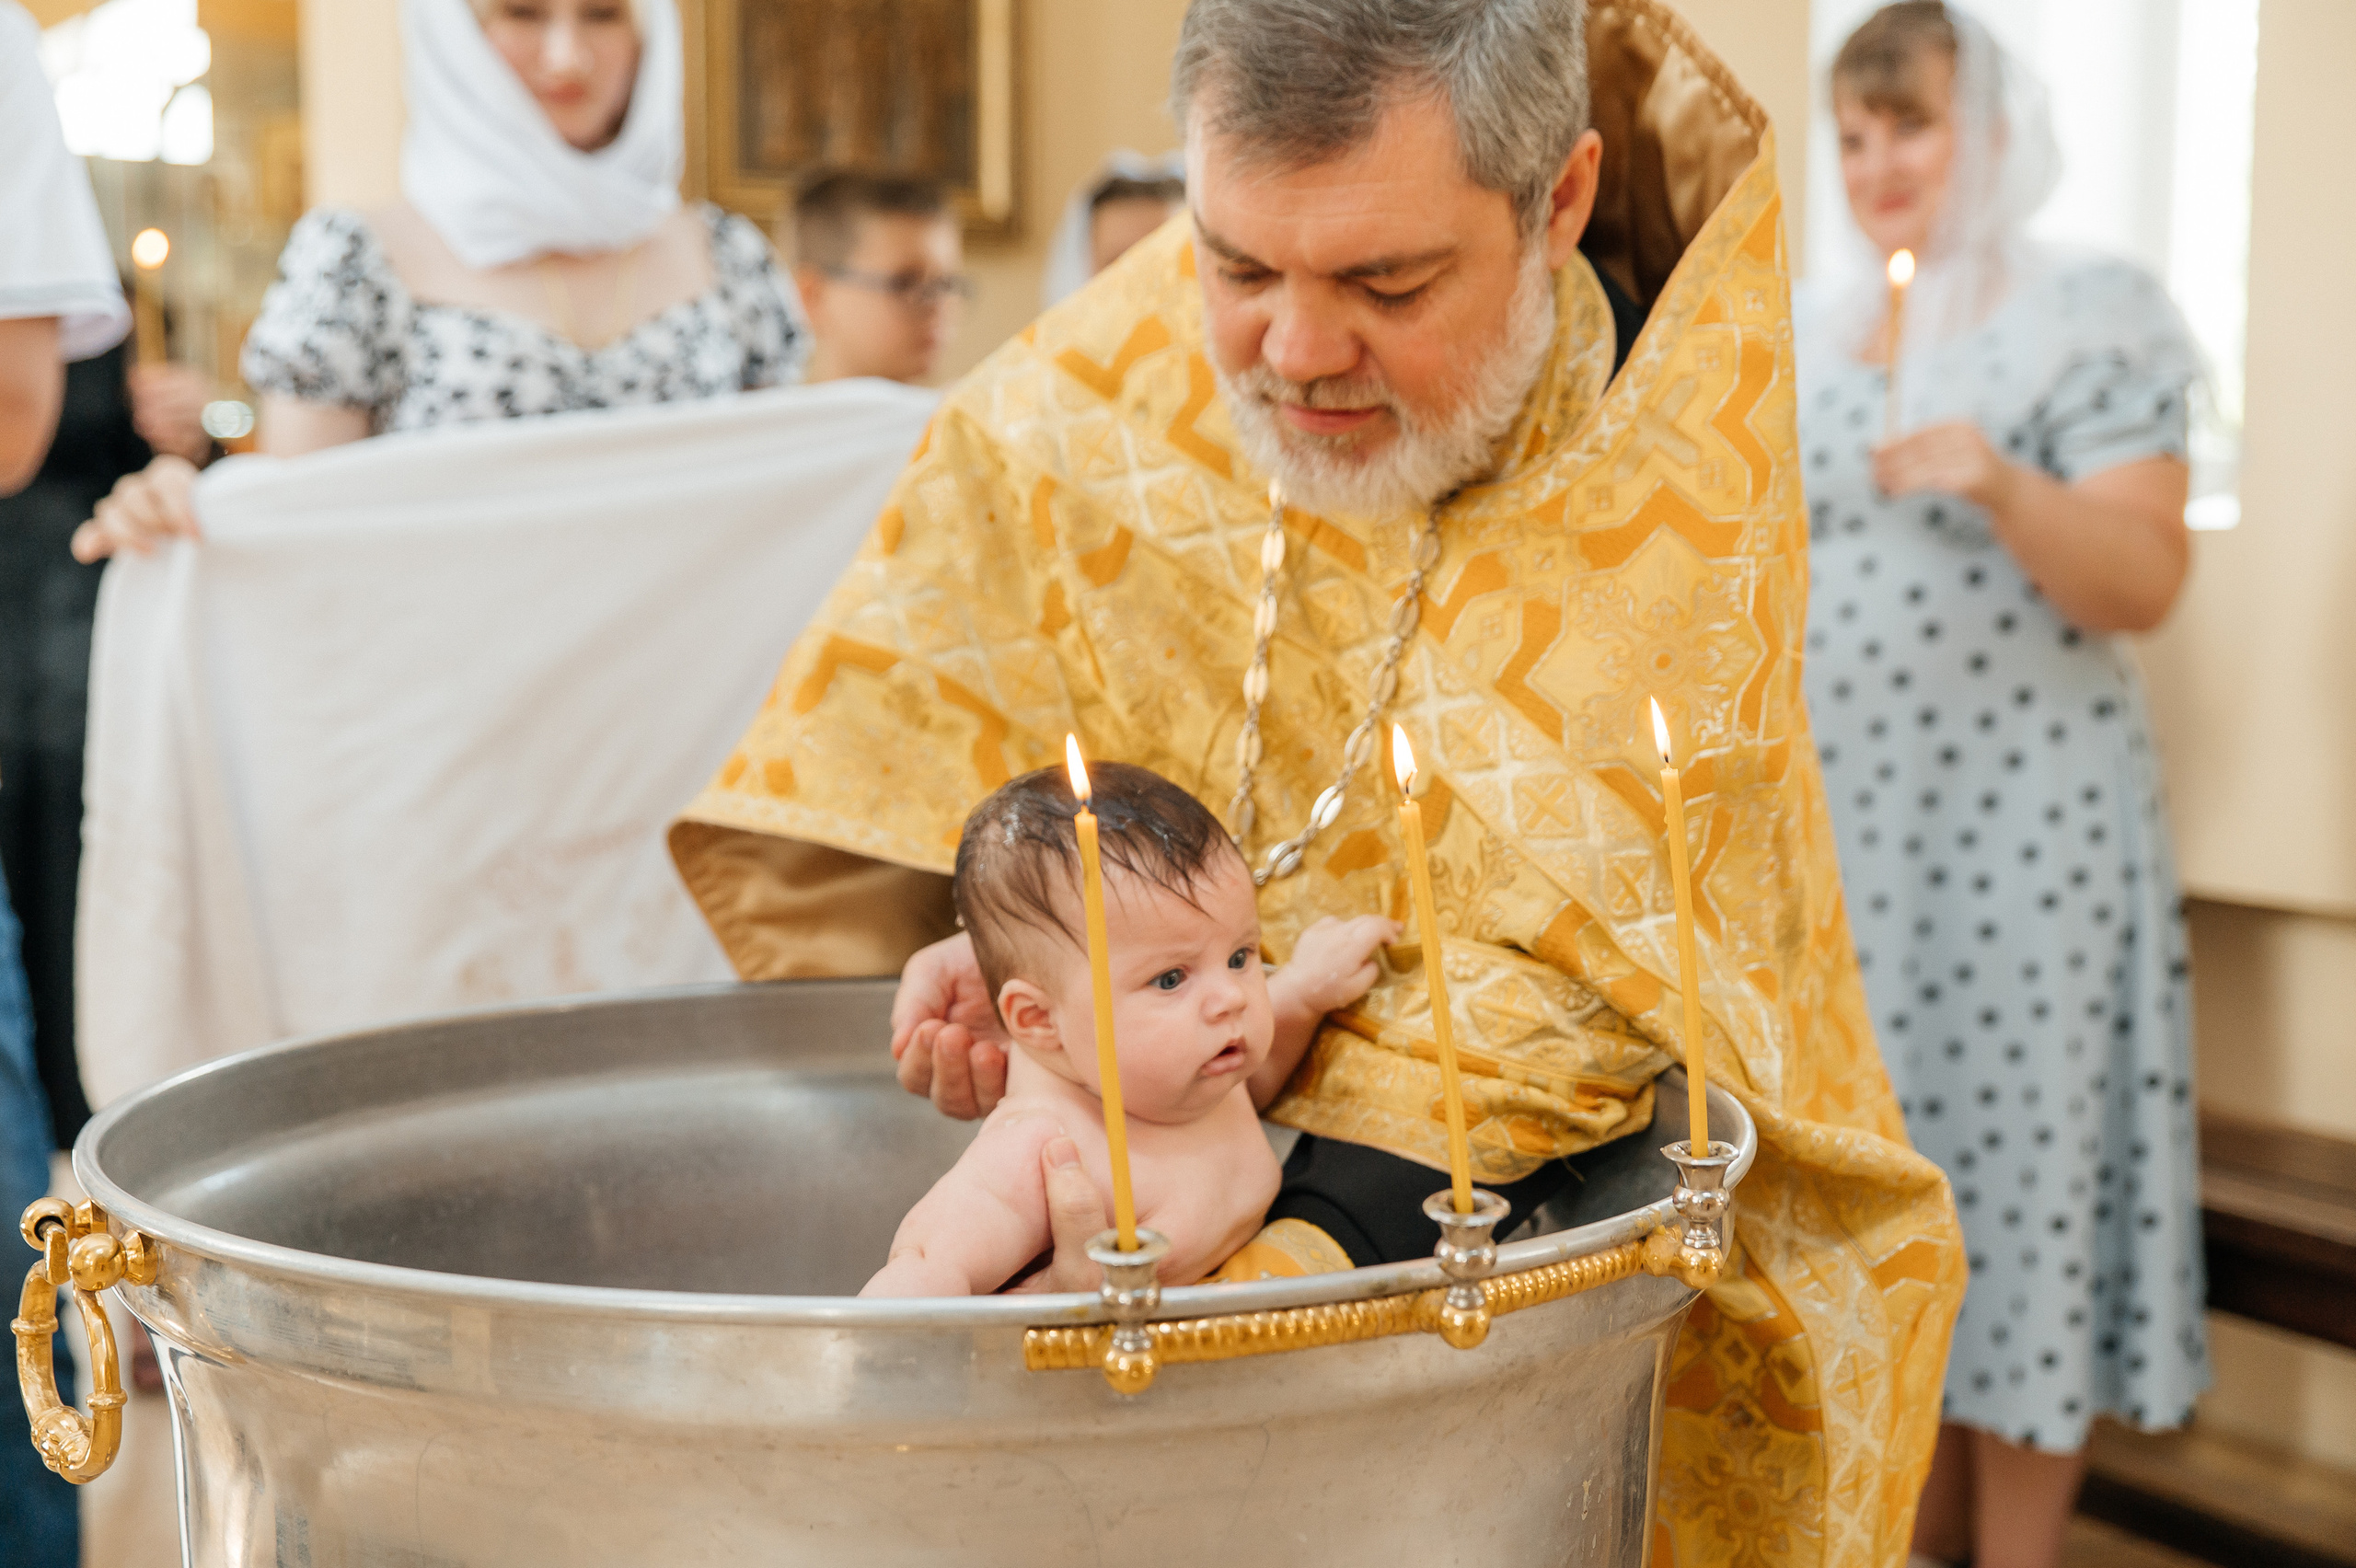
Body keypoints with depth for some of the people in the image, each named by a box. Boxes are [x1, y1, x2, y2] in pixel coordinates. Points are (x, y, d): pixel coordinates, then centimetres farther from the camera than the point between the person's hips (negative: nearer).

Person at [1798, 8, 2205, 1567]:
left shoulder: (2092, 315, -3)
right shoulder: (1813, 338, 14)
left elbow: (2144, 581, -13)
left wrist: (1999, 480, -29)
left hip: (2021, 825, -6)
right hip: (1834, 827, 6)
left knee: (2012, 1173, -2)